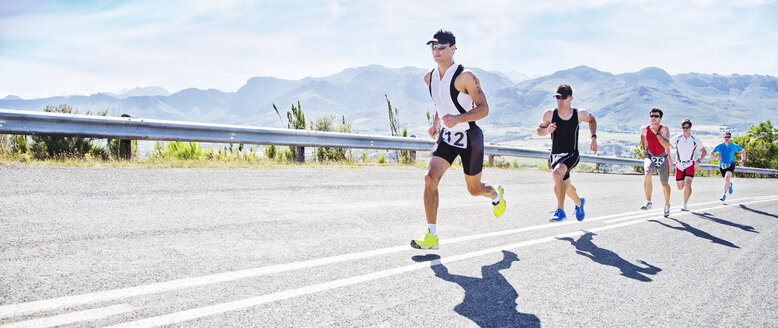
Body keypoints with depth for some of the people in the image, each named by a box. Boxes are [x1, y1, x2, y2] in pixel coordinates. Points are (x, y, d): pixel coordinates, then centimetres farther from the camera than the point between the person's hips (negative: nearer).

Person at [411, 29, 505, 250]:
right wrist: (436, 123, 9)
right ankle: (431, 236, -13)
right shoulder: (429, 78, 3)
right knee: (430, 178, -17)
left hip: (469, 137, -5)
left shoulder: (465, 77, -17)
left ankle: (496, 195, 49)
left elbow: (483, 109, -18)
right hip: (446, 137, 5)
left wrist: (458, 119, -33)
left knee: (474, 189, 10)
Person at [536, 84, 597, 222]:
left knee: (557, 173, -33)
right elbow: (539, 130, 6)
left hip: (571, 155, -3)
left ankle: (560, 211, -25)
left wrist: (593, 138, 5)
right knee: (567, 187, 20)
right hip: (555, 155, 3)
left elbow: (592, 120, 15)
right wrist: (547, 130, -16)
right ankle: (579, 202, 55)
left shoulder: (580, 114, -7)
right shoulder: (550, 114, -7)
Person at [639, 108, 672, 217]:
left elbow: (667, 145, -28)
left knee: (664, 184, 11)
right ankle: (648, 202, -25)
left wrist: (656, 132, -31)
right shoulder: (644, 129, -4)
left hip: (663, 159, -1)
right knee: (648, 173, -31)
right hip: (650, 158, 1)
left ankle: (667, 205, 37)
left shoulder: (664, 129, -14)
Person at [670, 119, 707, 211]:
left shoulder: (695, 140, -5)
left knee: (687, 184, -21)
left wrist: (698, 161, -9)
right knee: (680, 187, 7)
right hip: (679, 165, 1)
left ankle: (684, 204, -7)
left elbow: (704, 152, 6)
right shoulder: (676, 138, -7)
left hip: (690, 165, -1)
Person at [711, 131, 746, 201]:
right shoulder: (719, 146, -5)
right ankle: (730, 185, 55)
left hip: (730, 165, -2)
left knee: (727, 178, -26)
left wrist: (743, 160, -3)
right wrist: (716, 158, -15)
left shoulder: (734, 146, -6)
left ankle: (724, 194, -18)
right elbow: (711, 153, 5)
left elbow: (743, 151, 10)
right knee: (726, 180, 16)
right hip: (722, 166, 3)